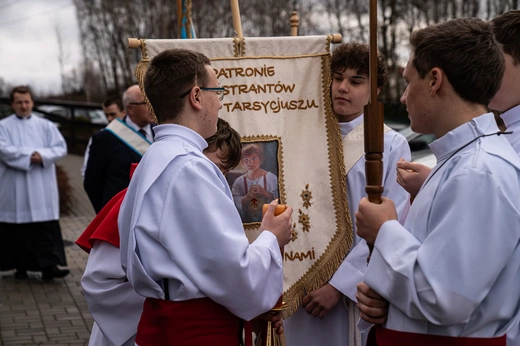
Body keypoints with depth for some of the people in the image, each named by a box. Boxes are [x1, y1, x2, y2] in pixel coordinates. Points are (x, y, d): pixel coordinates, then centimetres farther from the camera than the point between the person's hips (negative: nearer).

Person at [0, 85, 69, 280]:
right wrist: (30, 155, -15)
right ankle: (20, 266, 14)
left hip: (42, 189, 1)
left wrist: (42, 156, -14)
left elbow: (61, 148, 2)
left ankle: (48, 266, -8)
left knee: (47, 227, -6)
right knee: (17, 227, 3)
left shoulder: (45, 126, 11)